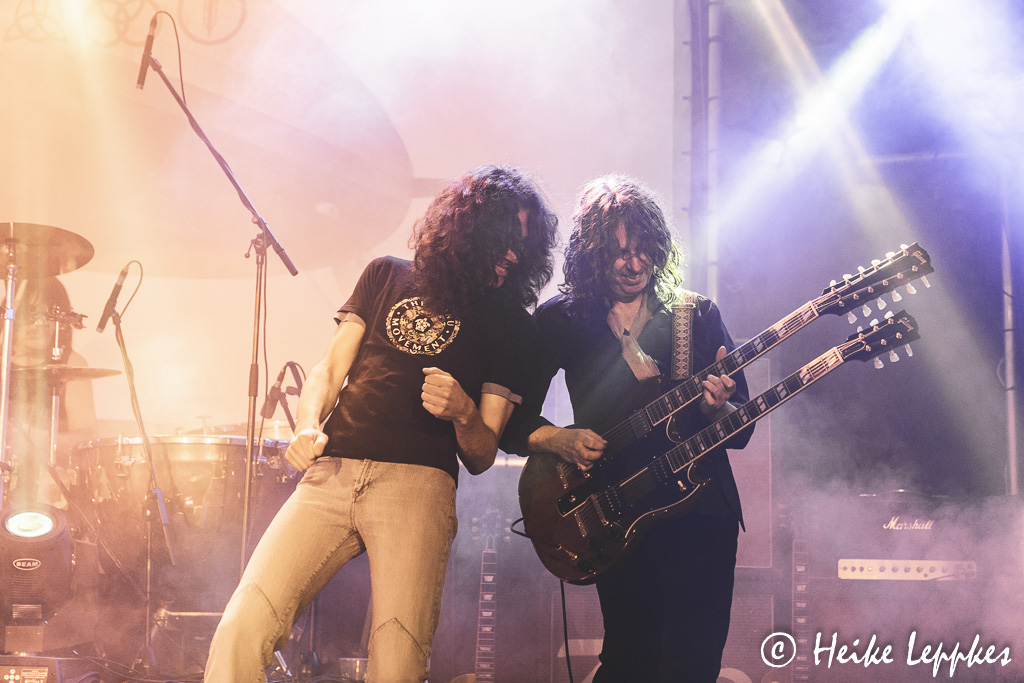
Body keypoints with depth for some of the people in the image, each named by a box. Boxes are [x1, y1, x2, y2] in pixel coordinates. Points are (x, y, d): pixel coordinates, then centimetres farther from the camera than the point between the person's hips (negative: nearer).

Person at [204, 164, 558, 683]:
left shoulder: (514, 329, 13)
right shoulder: (387, 276, 19)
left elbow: (481, 456, 11)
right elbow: (329, 371, 17)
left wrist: (463, 412, -11)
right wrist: (307, 427, -4)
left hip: (418, 483, -2)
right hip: (330, 473, 2)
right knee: (240, 632, -16)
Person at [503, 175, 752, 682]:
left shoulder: (698, 315, 9)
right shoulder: (560, 321, 6)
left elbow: (742, 428, 7)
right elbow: (513, 422, 6)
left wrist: (717, 408, -15)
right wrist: (558, 438, -14)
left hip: (703, 508, 2)